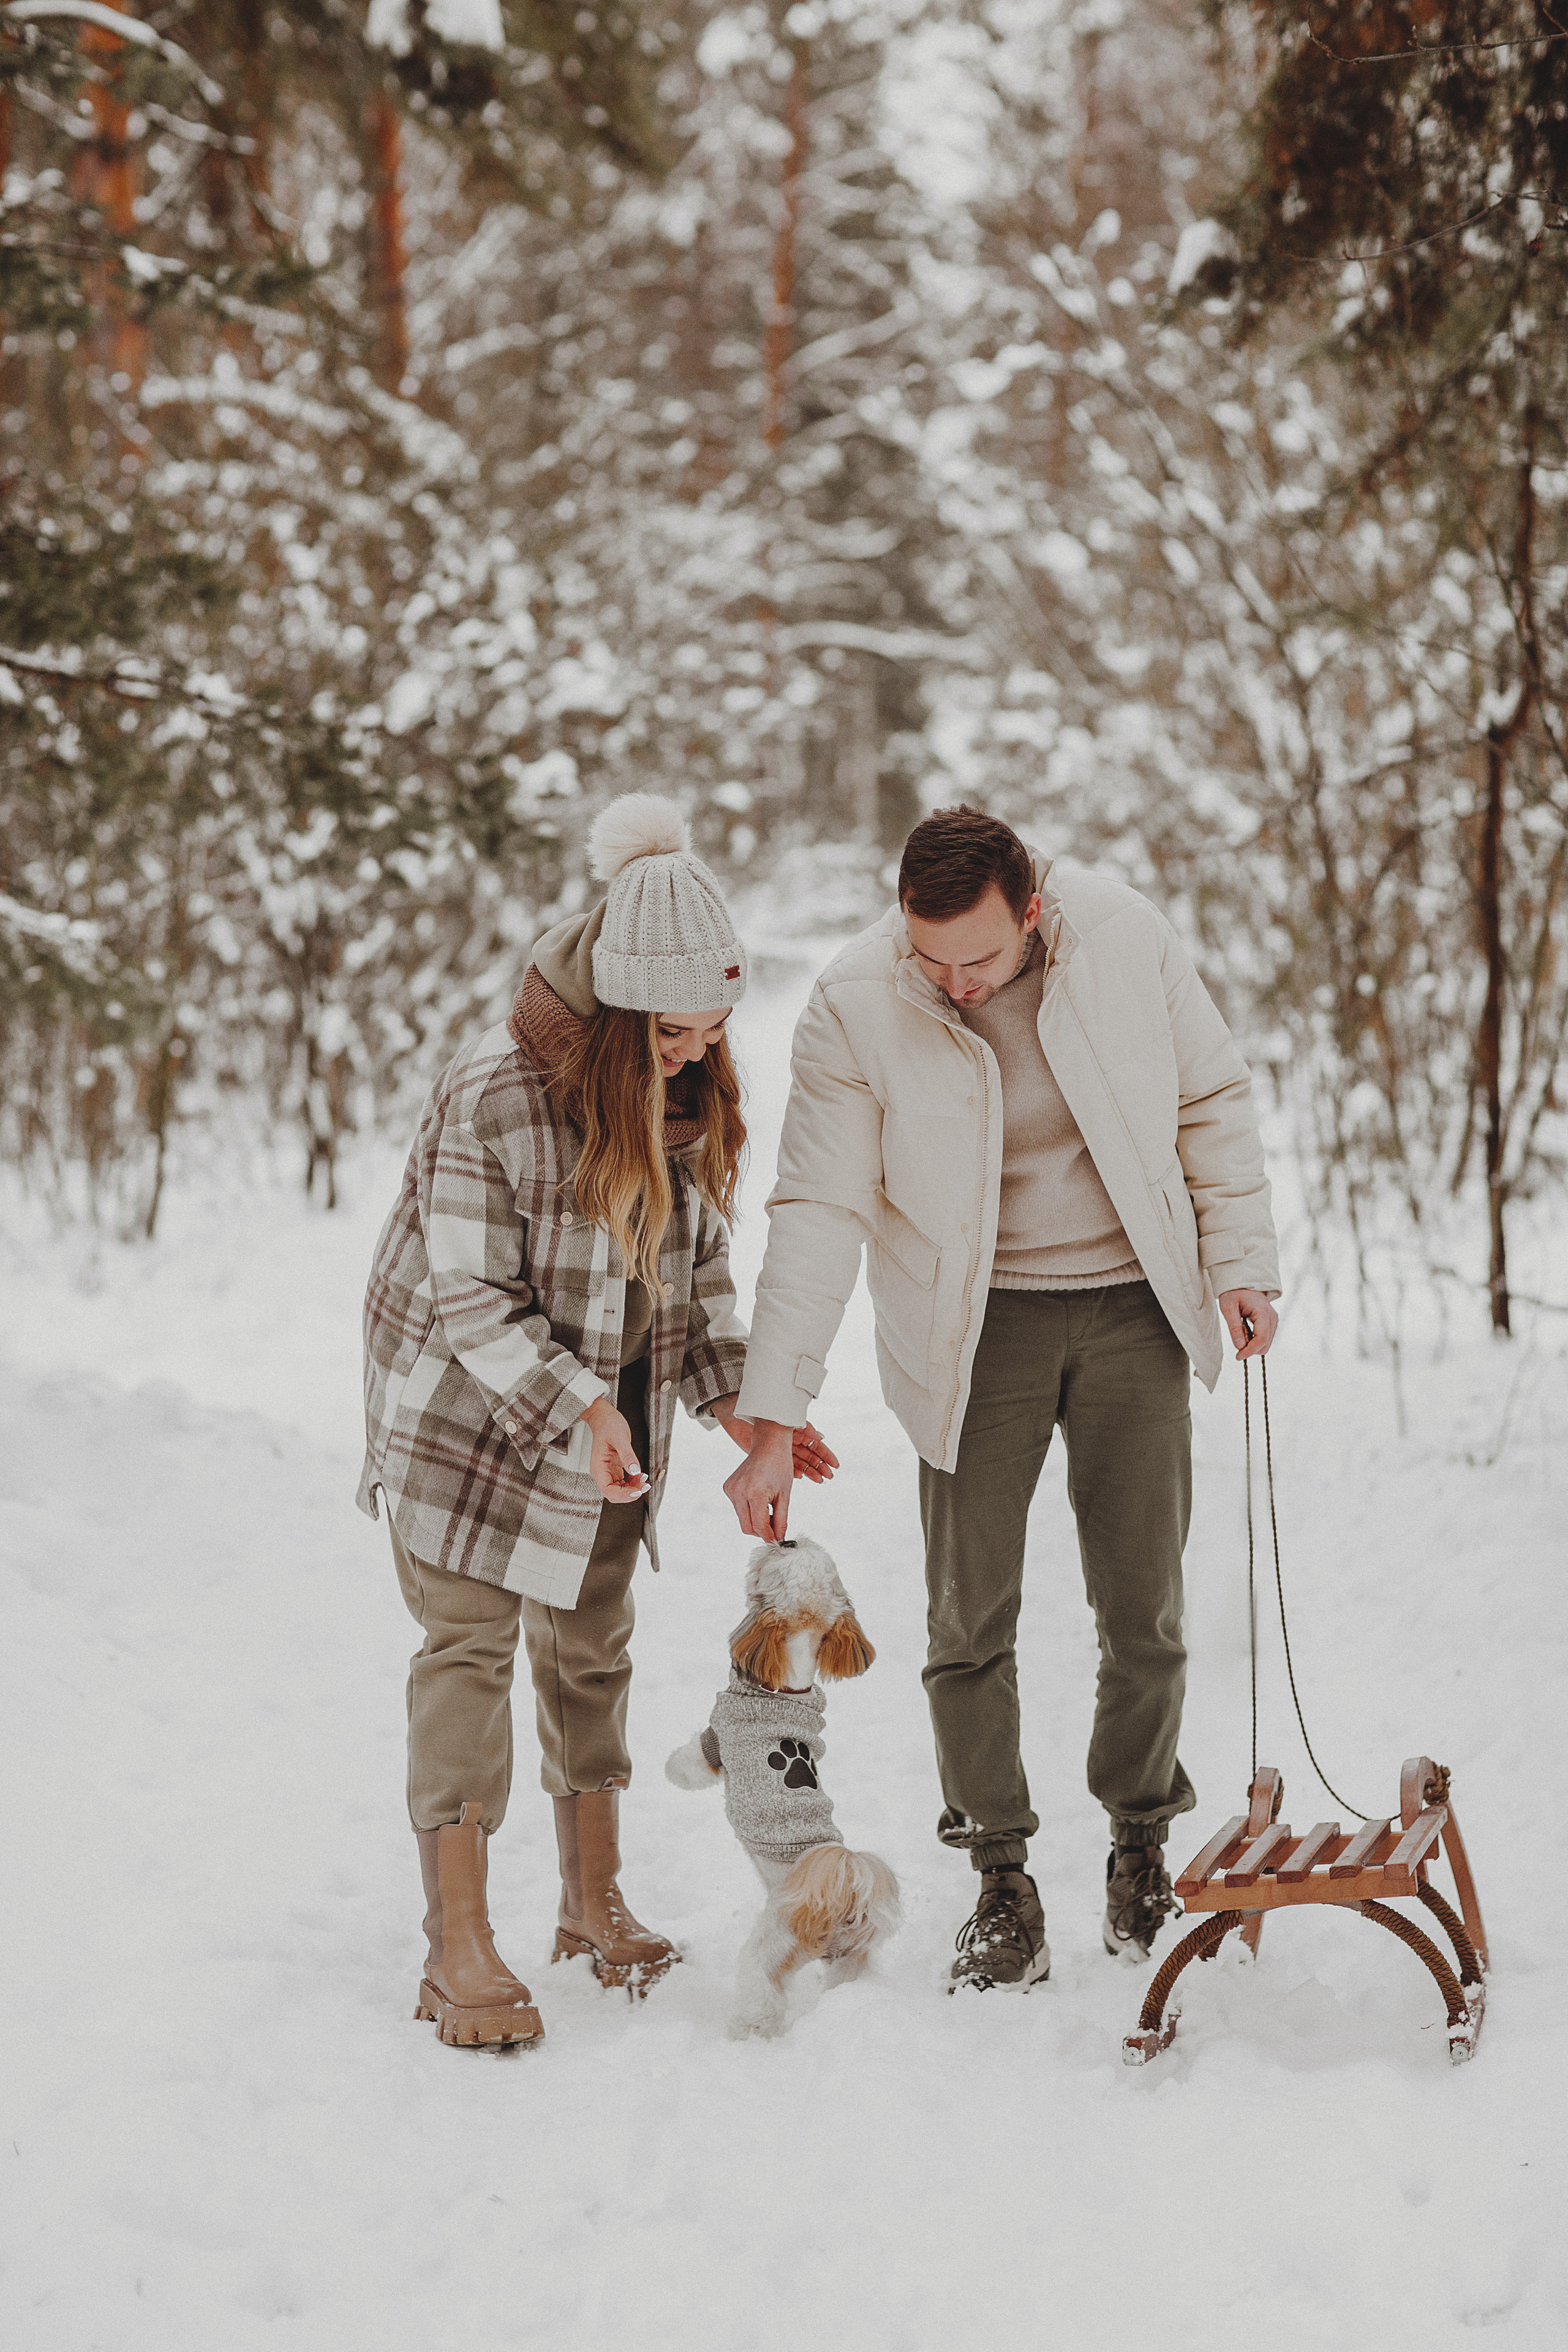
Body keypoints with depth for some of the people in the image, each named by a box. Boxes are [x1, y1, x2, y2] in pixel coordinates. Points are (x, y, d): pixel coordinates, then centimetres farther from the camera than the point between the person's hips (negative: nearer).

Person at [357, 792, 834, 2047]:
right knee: (470, 1648, -6)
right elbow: (471, 1297, -22)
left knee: (593, 1643, 13)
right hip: (468, 1403, -6)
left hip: (613, 1407, 6)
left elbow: (701, 1260, 5)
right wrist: (581, 1410, -32)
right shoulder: (492, 1094, -26)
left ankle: (595, 1904, 26)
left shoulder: (695, 1093, -6)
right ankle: (460, 1950, -2)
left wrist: (732, 1397, -6)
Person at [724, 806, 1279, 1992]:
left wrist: (1241, 1259, 1)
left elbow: (1212, 1100, 4)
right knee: (972, 1614, -1)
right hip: (973, 1328, -1)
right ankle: (1004, 1885, 13)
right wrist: (774, 1422, -17)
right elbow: (817, 1214, -14)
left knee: (1144, 1606, 3)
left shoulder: (1126, 937, -11)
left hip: (1131, 1310, 1)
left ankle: (1142, 1838, 25)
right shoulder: (855, 1007, -15)